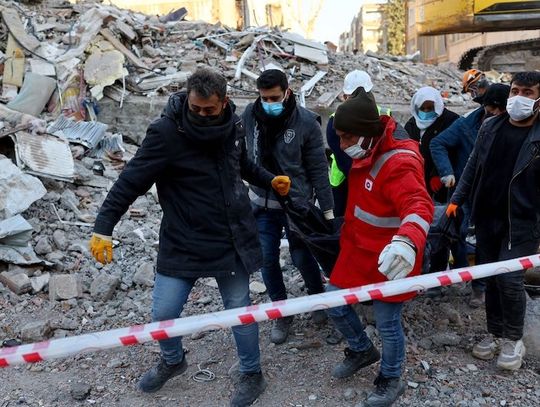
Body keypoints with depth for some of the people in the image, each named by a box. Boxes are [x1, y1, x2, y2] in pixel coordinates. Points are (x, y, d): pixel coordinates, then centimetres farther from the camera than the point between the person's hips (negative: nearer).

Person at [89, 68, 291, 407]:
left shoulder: (233, 126, -2)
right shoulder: (166, 132, -17)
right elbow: (132, 181, -17)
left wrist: (269, 179, 10)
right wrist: (103, 228, -21)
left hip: (232, 239, 2)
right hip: (182, 242, -2)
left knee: (240, 310, 11)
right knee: (164, 313, 6)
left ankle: (252, 375, 35)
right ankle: (173, 361, 40)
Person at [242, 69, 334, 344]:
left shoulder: (306, 122, -16)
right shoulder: (250, 115, -7)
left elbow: (318, 169, -11)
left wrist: (327, 209, -9)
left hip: (297, 203, -3)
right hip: (262, 203, 3)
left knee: (302, 257, 9)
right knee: (267, 260, 7)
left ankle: (318, 298, 39)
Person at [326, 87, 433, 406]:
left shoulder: (400, 163, -26)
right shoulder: (368, 152, 3)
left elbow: (419, 205, -42)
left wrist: (407, 241, -62)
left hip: (389, 259, -8)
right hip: (358, 250, 8)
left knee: (388, 324, 6)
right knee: (335, 305, 15)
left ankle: (391, 380, 34)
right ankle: (362, 351, 42)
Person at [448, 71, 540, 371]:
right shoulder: (490, 127, 5)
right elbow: (473, 166, 11)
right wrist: (457, 199, 8)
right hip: (487, 218, 4)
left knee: (509, 279, -8)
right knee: (491, 278, 12)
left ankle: (513, 339, 15)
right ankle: (495, 334, 29)